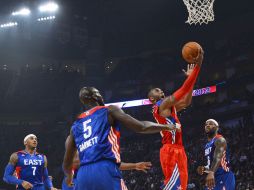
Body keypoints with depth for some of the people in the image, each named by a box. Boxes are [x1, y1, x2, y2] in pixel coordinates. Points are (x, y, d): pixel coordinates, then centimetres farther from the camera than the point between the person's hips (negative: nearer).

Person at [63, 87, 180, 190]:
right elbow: (141, 127, 3)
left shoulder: (76, 125, 23)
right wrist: (167, 127, 19)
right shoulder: (109, 111, 10)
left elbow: (67, 164, 26)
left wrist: (69, 177, 48)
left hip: (83, 175, 5)